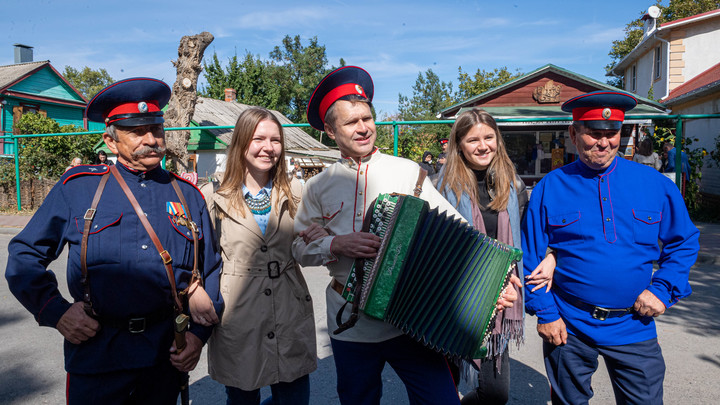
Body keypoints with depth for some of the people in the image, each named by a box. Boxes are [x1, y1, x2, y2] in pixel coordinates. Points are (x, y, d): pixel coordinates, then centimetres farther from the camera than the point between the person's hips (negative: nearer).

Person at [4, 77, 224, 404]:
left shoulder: (187, 194, 4)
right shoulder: (77, 187, 0)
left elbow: (211, 272, 7)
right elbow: (24, 256, 5)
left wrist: (199, 333, -1)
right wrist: (56, 311, -7)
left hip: (167, 356, 2)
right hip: (96, 354, -2)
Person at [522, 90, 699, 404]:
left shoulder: (653, 183, 0)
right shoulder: (550, 188, -5)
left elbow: (684, 242, 9)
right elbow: (531, 256, -3)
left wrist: (663, 290, -4)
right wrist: (544, 313, -7)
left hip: (634, 327, 1)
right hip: (568, 326, -1)